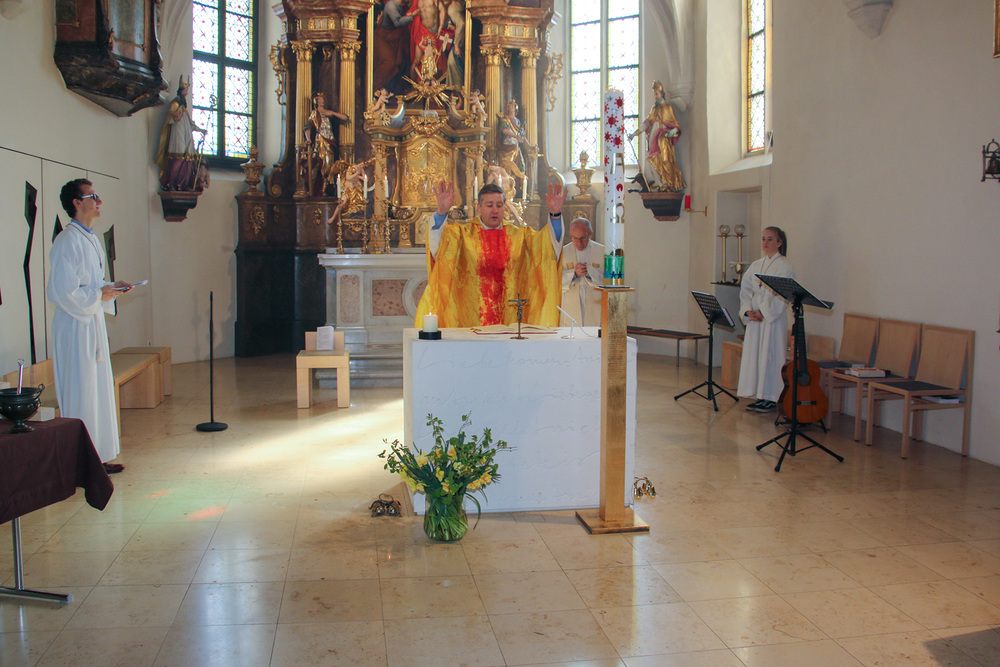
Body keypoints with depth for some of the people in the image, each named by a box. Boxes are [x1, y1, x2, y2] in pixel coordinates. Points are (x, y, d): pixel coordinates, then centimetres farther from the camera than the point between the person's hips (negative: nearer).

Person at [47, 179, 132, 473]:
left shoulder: (91, 239, 15)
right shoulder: (67, 242, -15)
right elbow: (61, 291, -20)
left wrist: (111, 287, 5)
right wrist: (99, 294, -14)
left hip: (93, 323, 10)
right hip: (75, 326, -10)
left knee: (100, 391, 13)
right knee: (80, 393, -4)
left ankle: (99, 457, 22)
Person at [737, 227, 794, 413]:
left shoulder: (784, 266, -5)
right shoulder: (755, 266, 14)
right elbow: (745, 290, 11)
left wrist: (763, 312, -18)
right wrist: (747, 310, -5)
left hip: (773, 319, -6)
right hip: (754, 319, 6)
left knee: (770, 356, -5)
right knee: (753, 356, 6)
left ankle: (772, 399, 3)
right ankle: (759, 397, 14)